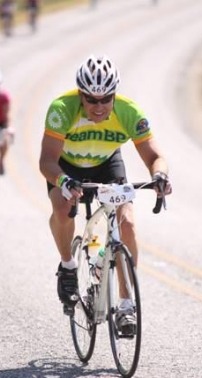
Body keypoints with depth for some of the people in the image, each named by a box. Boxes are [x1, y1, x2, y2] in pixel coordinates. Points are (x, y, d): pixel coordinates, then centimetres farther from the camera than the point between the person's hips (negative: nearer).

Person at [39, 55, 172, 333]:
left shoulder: (129, 112, -30)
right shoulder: (62, 109, -36)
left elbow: (154, 156, -28)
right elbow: (47, 159, -41)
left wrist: (160, 175, -51)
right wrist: (63, 181, -62)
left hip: (107, 164, 2)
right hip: (66, 165, -1)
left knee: (126, 223, -18)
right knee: (62, 208, -32)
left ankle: (126, 305, -8)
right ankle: (67, 266, -3)